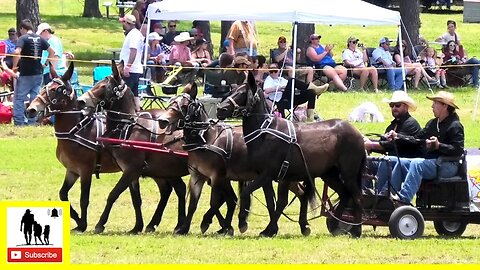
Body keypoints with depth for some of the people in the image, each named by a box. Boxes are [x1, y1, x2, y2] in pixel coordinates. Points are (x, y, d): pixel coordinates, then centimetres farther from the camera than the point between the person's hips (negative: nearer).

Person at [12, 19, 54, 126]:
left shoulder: (23, 38, -10)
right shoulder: (40, 39, 9)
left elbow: (17, 52, -25)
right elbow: (52, 51, 12)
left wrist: (14, 66, -14)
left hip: (25, 74, -6)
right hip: (38, 74, 6)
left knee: (19, 98, 1)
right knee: (35, 98, 11)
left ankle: (19, 121, -5)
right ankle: (32, 121, 12)